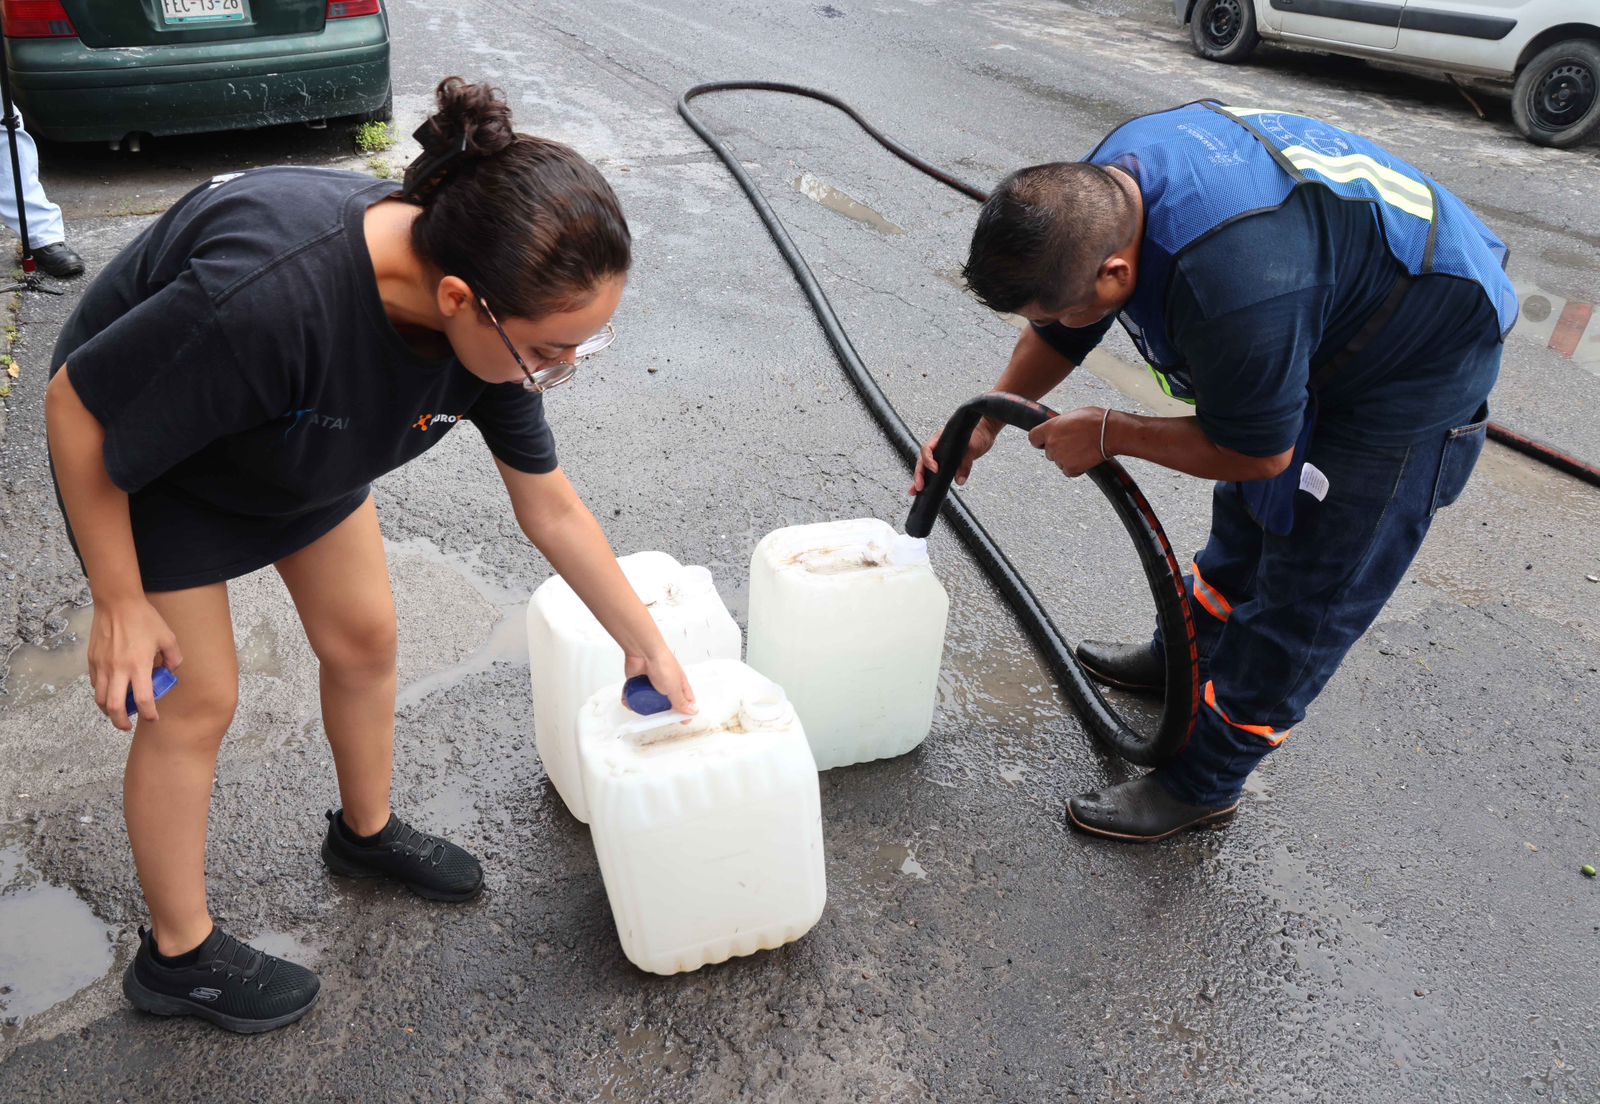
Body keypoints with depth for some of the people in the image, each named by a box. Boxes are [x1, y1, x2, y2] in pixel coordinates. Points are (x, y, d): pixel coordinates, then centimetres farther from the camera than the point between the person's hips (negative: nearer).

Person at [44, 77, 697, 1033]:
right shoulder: (267, 297, -45)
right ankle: (179, 956, 24)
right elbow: (78, 406, -27)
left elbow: (552, 509, -10)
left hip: (302, 443, 6)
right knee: (198, 700, 2)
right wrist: (122, 605, -18)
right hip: (142, 453, -5)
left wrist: (648, 645, -3)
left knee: (364, 640, 12)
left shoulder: (499, 319, -24)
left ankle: (368, 832, 40)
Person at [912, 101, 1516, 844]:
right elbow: (1060, 336, 3)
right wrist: (984, 424, -2)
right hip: (1337, 313, 9)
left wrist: (1108, 435, -17)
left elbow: (1259, 453, -25)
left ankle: (1203, 783, 14)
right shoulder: (1100, 191, -16)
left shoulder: (1231, 285, -43)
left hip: (1419, 368, -8)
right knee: (1247, 517, 25)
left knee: (1306, 595, 0)